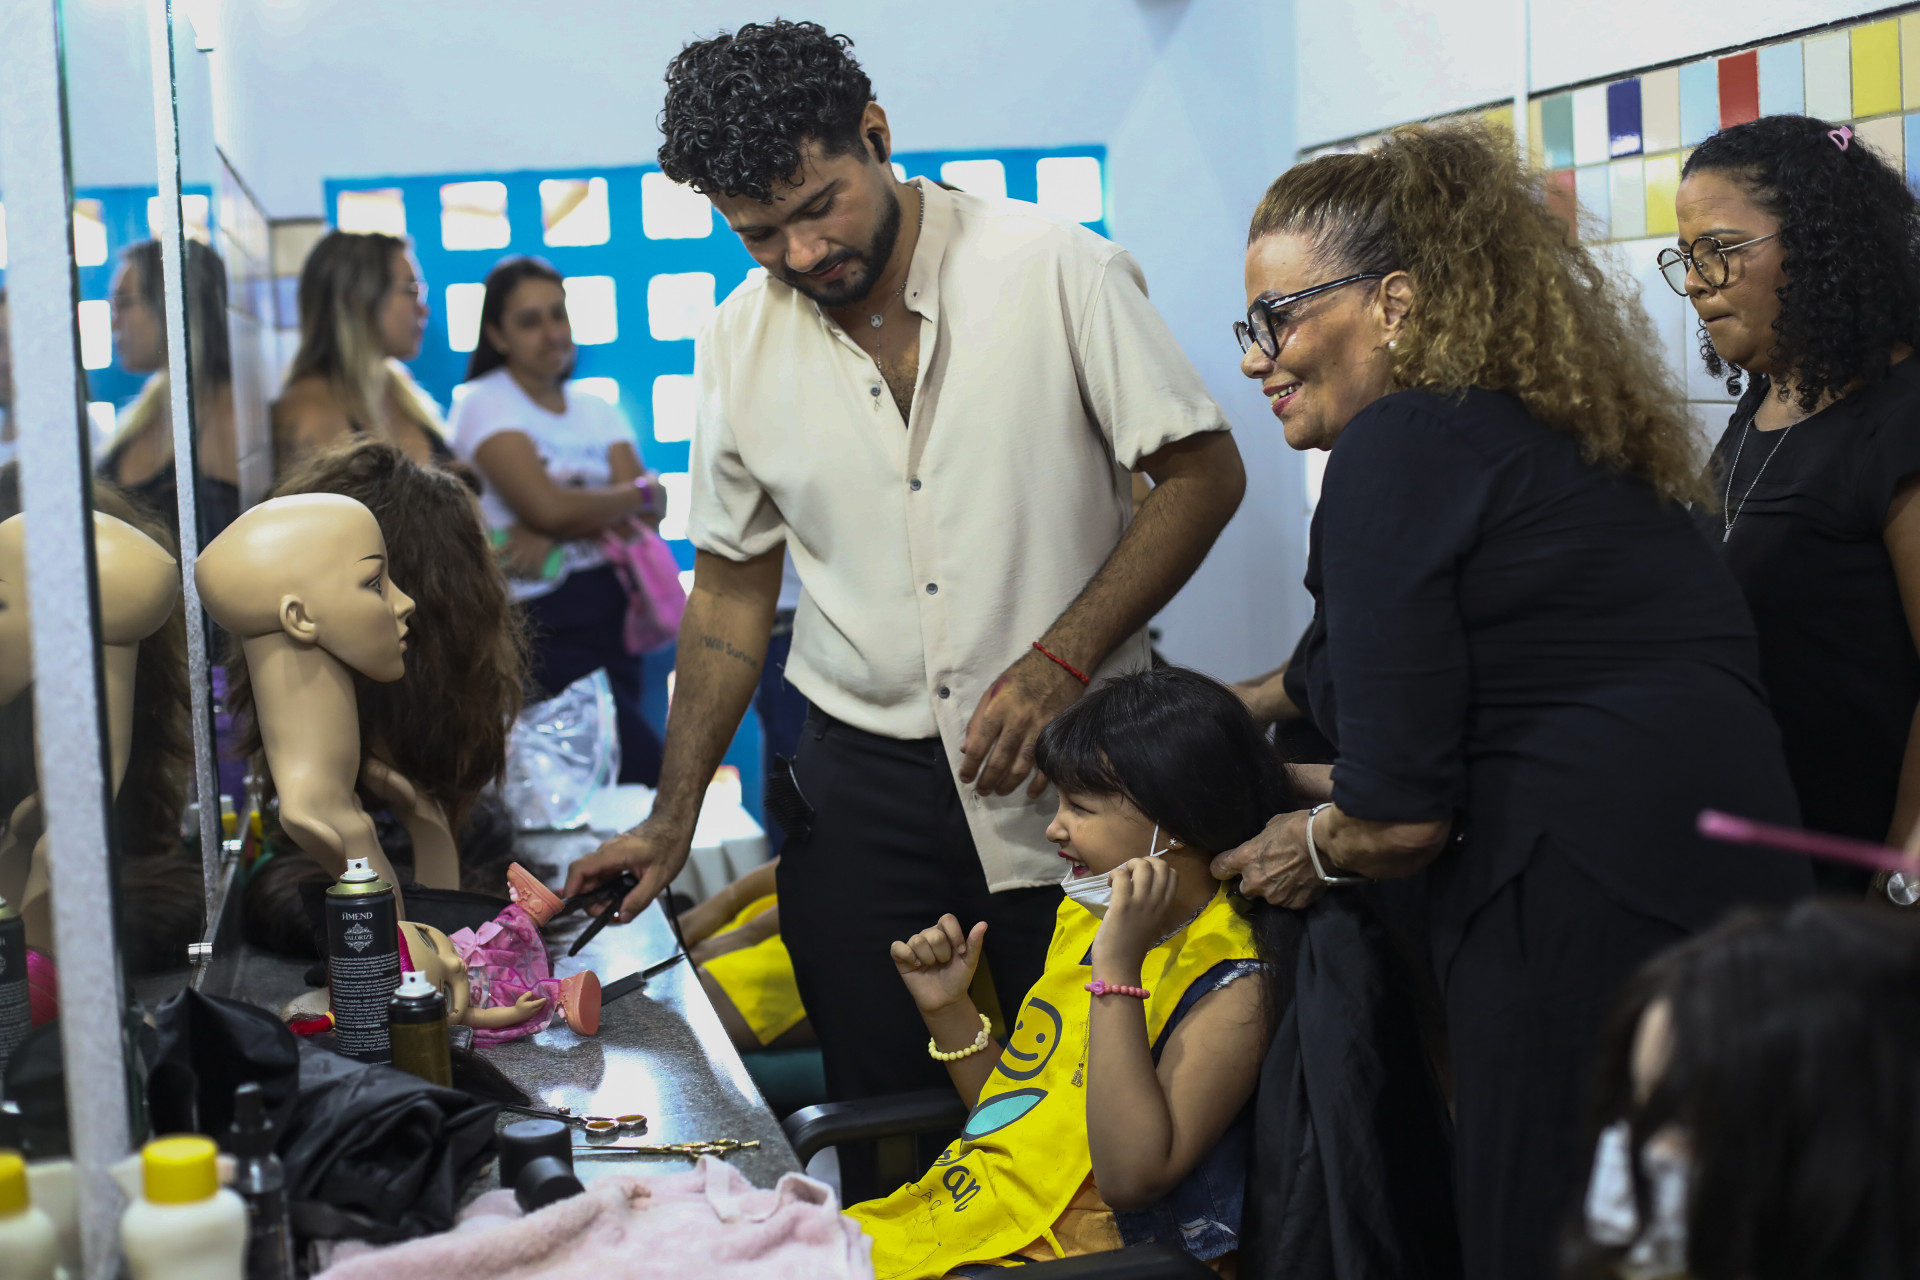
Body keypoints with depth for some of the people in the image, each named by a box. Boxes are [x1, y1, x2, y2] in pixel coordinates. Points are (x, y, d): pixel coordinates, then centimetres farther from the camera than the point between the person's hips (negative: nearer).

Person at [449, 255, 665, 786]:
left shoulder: (596, 411, 15)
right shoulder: (485, 404, -3)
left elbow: (649, 515, 0)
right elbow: (548, 506, -17)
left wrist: (556, 534, -15)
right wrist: (640, 491, 0)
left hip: (611, 612, 6)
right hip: (540, 625, -6)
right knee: (650, 774, -17)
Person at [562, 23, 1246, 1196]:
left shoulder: (1059, 272, -9)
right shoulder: (743, 341, 4)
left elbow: (1205, 473, -7)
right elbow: (734, 583, 13)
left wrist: (1056, 665, -16)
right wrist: (674, 818, 10)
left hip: (1067, 765, -3)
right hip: (865, 780, 3)